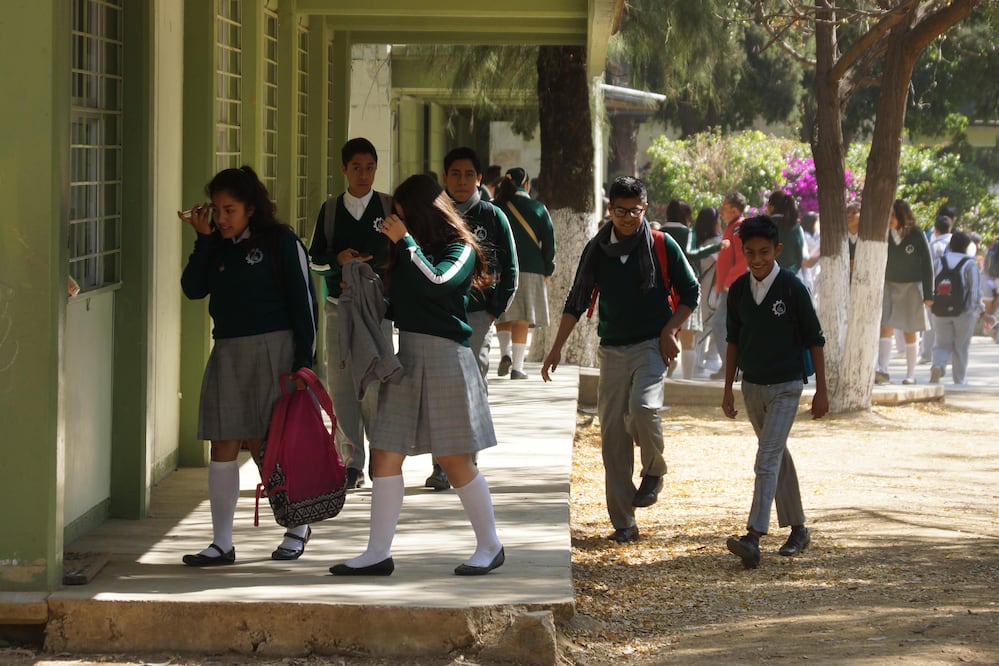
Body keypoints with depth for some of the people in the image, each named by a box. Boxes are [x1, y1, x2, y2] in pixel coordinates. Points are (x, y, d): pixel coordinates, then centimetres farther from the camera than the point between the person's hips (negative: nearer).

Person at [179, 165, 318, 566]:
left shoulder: (281, 243, -3)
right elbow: (193, 288, 0)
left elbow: (302, 302, -5)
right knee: (223, 447, 1)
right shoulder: (219, 247, 12)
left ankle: (298, 528, 19)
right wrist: (203, 239, -5)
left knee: (266, 446, -2)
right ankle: (222, 543, 5)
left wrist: (303, 361, -11)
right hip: (227, 352, 5)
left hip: (272, 350, -5)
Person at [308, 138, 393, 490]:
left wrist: (369, 275, -10)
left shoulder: (389, 207, 3)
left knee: (375, 382, -10)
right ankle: (352, 463, 6)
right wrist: (338, 259, -11)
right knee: (340, 383, 0)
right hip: (338, 305, 2)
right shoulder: (330, 209, 9)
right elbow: (315, 258, 9)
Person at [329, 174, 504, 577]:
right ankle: (378, 554, 4)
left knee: (453, 460, -3)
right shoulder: (407, 252, 15)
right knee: (384, 454, 0)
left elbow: (437, 283, -23)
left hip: (445, 357, -7)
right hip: (407, 356, 7)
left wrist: (405, 241, -15)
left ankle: (490, 547, 12)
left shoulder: (459, 249, -4)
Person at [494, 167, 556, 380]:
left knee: (502, 316, 14)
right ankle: (517, 367, -1)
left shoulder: (494, 209, 3)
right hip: (530, 269, -1)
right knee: (522, 320, 1)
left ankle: (505, 353, -6)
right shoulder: (538, 209, 1)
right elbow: (549, 241, 1)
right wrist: (548, 270, 9)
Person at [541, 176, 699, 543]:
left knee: (643, 406, -29)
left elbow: (690, 292, 5)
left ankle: (654, 471, 1)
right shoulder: (596, 249, 7)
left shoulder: (662, 245, -1)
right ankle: (623, 523, 3)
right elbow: (576, 302, 12)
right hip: (613, 349, 3)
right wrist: (556, 348, 6)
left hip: (652, 346, -3)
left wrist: (670, 331, -8)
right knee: (613, 434, -2)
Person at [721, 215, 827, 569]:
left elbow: (814, 340, -6)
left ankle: (753, 538, -24)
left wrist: (821, 391, -5)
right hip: (752, 386, 6)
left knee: (767, 460, -15)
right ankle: (798, 529, 26)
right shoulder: (738, 290, 2)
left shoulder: (792, 288, -12)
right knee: (778, 458, 14)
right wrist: (728, 388, 12)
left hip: (785, 386, -6)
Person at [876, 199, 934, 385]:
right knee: (885, 327, -13)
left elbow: (927, 265, -3)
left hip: (911, 287, -2)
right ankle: (882, 371, -20)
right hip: (889, 286, 2)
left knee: (909, 333, 5)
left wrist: (928, 294, -4)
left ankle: (911, 374, 12)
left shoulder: (916, 236, -7)